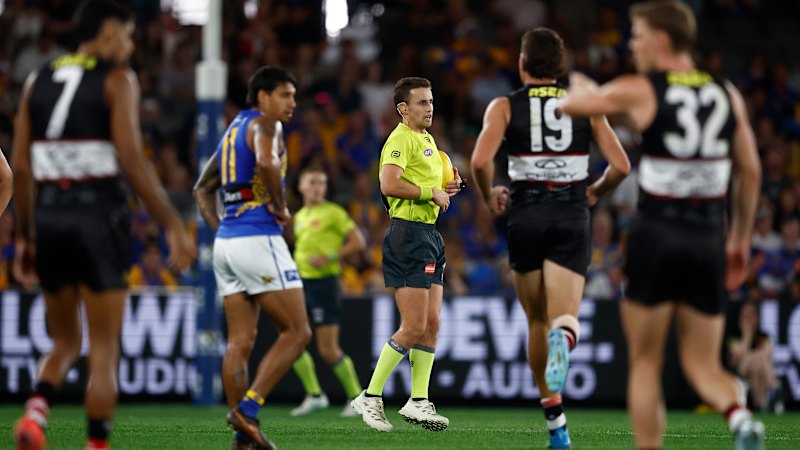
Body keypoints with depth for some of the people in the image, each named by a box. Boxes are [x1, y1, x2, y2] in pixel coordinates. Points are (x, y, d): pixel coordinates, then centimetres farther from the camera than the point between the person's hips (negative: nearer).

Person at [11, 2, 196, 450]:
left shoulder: (38, 80, 13)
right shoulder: (118, 79, -2)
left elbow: (21, 166, 11)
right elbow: (131, 158, -12)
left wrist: (25, 236, 17)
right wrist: (173, 224, -9)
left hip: (48, 215, 5)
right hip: (99, 214, -5)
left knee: (65, 342, 17)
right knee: (105, 348, 4)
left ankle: (36, 411, -10)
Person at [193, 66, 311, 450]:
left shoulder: (234, 129, 22)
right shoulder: (264, 124, -6)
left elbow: (203, 188, 27)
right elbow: (267, 161, -28)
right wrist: (280, 207, -14)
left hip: (226, 242, 9)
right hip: (259, 240, -9)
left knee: (240, 342, 6)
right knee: (297, 332, -3)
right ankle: (247, 409, -13)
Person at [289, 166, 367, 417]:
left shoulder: (333, 213, -4)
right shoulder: (300, 216, 16)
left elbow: (359, 243, -8)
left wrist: (330, 257, -17)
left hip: (323, 282, -7)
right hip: (301, 282, 7)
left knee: (328, 350, -8)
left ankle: (356, 396, 6)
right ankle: (314, 394, 10)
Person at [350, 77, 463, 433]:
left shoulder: (428, 140, 20)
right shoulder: (401, 139, -11)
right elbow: (389, 184, -26)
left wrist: (446, 189, 14)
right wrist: (432, 192, -18)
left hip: (429, 235, 10)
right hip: (408, 234, -10)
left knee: (432, 324, 7)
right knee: (414, 327, -11)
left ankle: (418, 401, 11)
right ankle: (370, 397, -3)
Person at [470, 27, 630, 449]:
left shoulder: (504, 107, 2)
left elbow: (481, 162, -13)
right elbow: (621, 166, 0)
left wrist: (489, 196, 6)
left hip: (526, 214, 0)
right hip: (572, 216, 0)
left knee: (537, 322, 13)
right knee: (564, 317, -7)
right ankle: (564, 337, -46)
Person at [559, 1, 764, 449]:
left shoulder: (639, 90, -4)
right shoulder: (728, 94, 7)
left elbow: (567, 104, 9)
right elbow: (751, 173, 10)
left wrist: (584, 88, 32)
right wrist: (741, 241, 19)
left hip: (657, 234, -4)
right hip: (708, 241, 4)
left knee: (645, 364, 9)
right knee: (703, 364, 10)